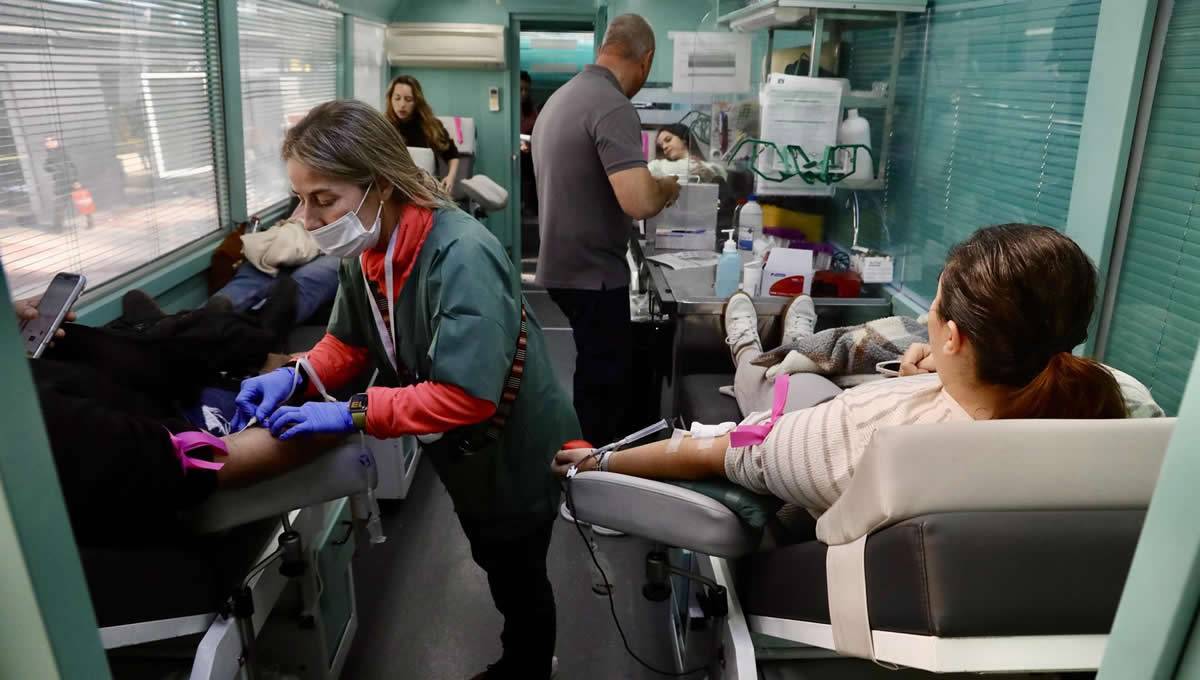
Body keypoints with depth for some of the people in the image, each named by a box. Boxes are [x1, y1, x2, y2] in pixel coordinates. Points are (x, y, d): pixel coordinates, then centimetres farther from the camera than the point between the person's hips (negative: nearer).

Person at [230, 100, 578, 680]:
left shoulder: (461, 256, -35)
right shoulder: (366, 249, -9)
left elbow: (467, 396, -37)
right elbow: (350, 340, 4)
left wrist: (356, 414, -35)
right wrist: (296, 375, -14)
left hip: (513, 448, -8)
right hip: (461, 450, 8)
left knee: (519, 576, 17)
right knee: (491, 562, 29)